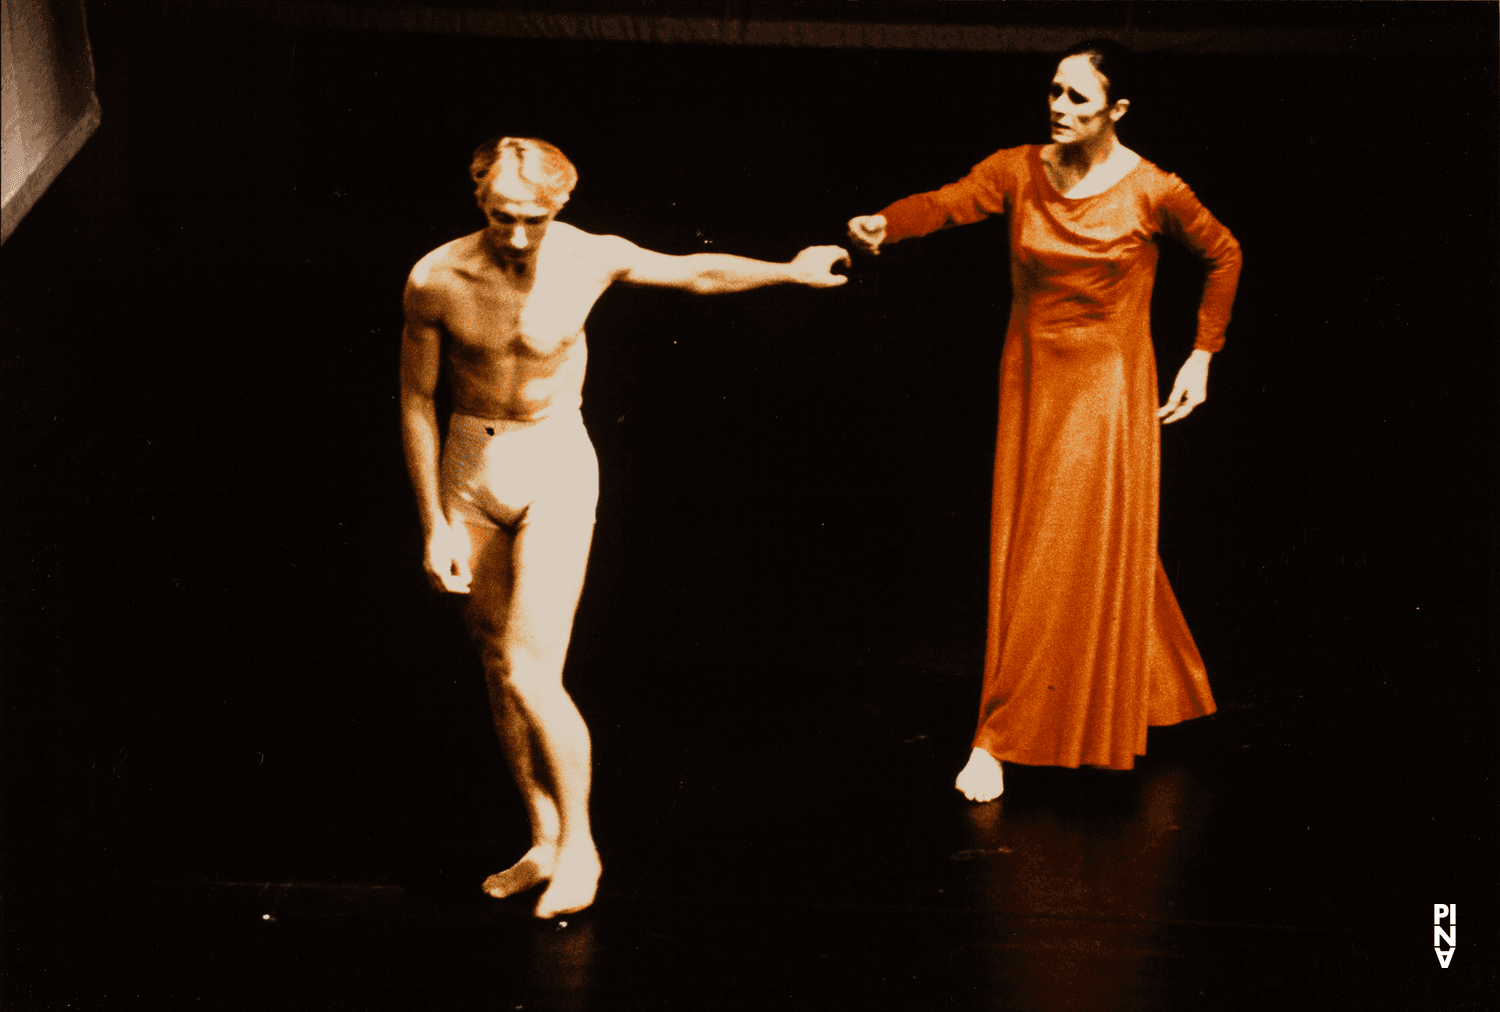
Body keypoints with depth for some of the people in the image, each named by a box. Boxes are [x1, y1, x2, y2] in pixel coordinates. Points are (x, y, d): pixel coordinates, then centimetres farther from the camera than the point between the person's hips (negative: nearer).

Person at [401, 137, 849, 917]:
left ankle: (578, 844, 8)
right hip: (469, 470, 2)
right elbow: (415, 400, -3)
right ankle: (543, 844, 24)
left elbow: (700, 273, 5)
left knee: (531, 675, -12)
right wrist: (434, 523, -4)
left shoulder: (591, 258, -13)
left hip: (555, 469, -2)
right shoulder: (435, 279, -13)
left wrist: (792, 270, 14)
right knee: (499, 674, 8)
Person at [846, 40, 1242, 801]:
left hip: (1109, 390, -3)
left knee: (1094, 555, -4)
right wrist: (884, 224, -40)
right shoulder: (1018, 172, -3)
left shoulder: (1151, 191, -9)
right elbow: (948, 204, -19)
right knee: (1024, 559, 7)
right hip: (1033, 384, 3)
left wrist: (1201, 356, 3)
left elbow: (1224, 256, 5)